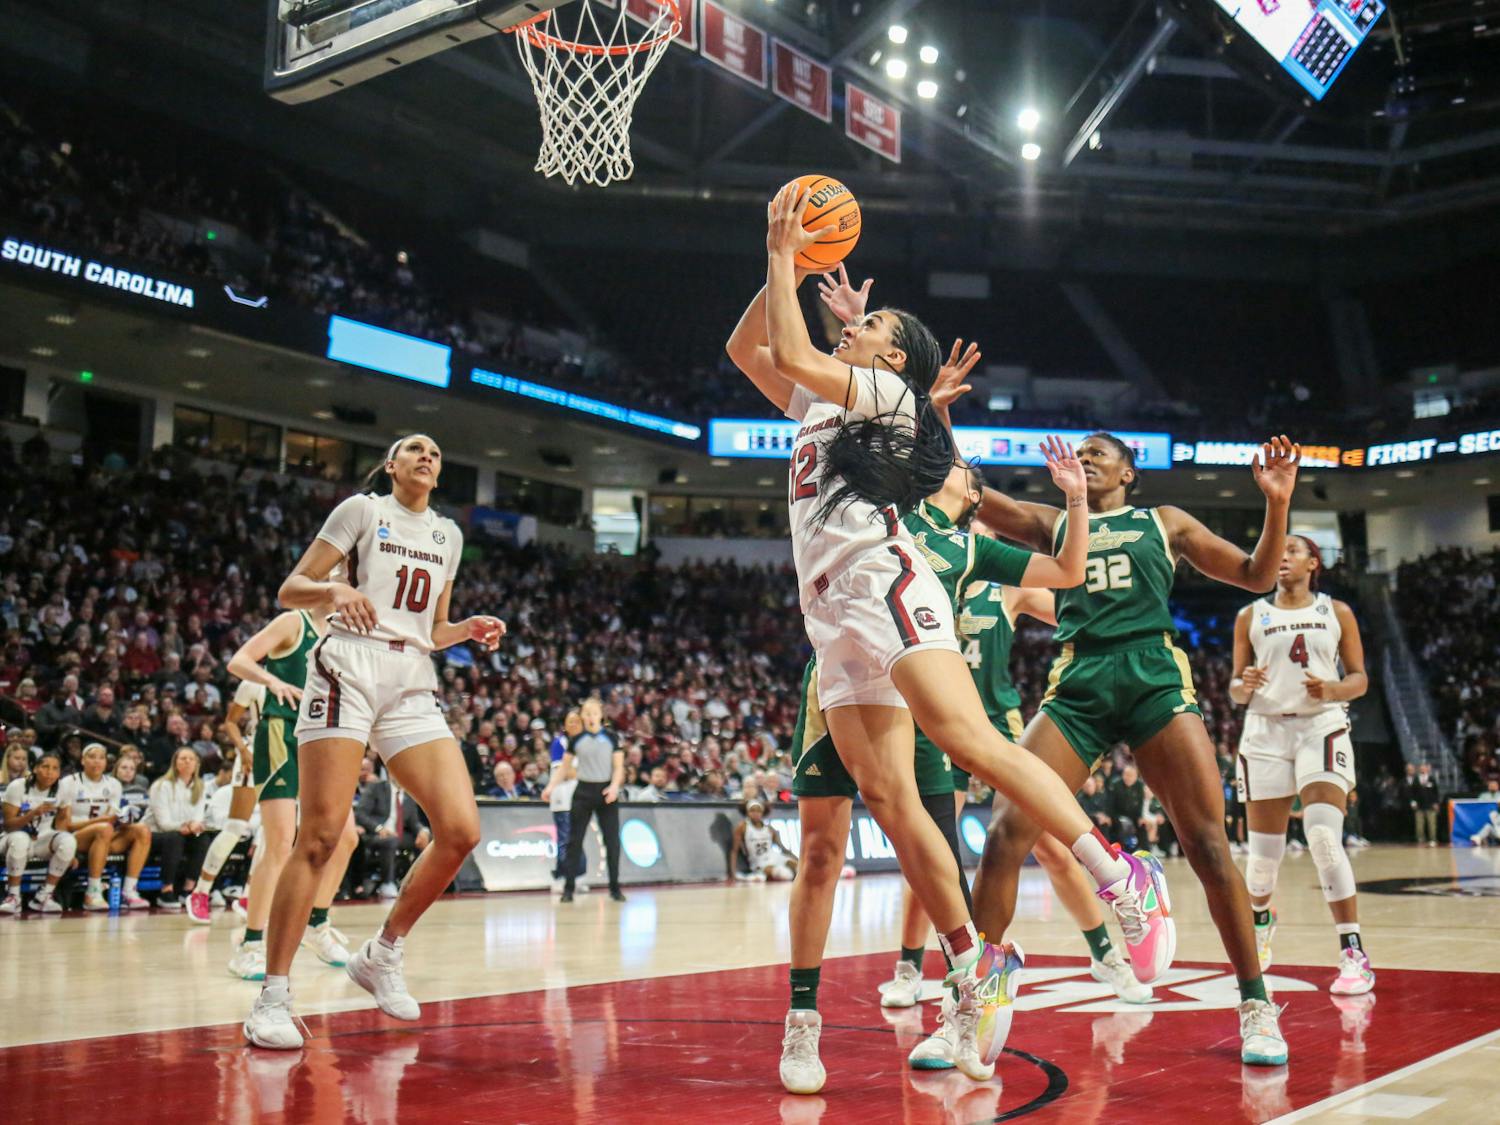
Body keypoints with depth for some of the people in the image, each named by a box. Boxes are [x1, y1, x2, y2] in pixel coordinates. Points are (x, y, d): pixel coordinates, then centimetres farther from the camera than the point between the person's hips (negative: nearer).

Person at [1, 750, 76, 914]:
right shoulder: (17, 787, -13)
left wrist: (67, 852, -11)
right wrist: (34, 813, -31)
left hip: (43, 839, 3)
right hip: (17, 837, -3)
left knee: (69, 841, -29)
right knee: (20, 839, -38)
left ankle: (44, 896, -17)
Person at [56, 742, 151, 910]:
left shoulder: (113, 785, 11)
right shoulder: (70, 783, -2)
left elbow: (113, 819, 6)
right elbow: (64, 824, -8)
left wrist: (120, 819, -19)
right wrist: (101, 819, -21)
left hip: (104, 840, 5)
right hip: (75, 839, -5)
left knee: (143, 831, -20)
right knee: (104, 829, -37)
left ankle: (128, 892, -26)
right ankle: (92, 894, -34)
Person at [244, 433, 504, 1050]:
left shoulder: (448, 534, 22)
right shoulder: (363, 510, 7)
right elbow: (290, 590, 2)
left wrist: (469, 629, 7)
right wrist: (336, 589, -18)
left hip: (413, 686, 5)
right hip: (349, 669, -5)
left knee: (461, 830, -10)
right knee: (320, 837, -12)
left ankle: (382, 955, 9)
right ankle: (273, 996, -5)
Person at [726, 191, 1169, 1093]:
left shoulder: (890, 393, 7)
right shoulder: (824, 403, 29)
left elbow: (793, 354, -6)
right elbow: (747, 349, 30)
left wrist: (783, 256, 5)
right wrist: (785, 266, 21)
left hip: (885, 586, -7)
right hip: (833, 615, 8)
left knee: (970, 741, -25)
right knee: (889, 802, -3)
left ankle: (1121, 880, -22)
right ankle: (975, 968, -1)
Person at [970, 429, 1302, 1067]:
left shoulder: (1163, 522, 21)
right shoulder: (1054, 524, 23)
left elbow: (1256, 576, 19)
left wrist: (1277, 503, 5)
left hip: (1155, 677, -1)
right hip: (1077, 684, 1)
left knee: (1208, 844, -9)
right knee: (1006, 833, -14)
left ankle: (1256, 1005, 6)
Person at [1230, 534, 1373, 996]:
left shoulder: (1336, 612, 9)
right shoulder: (1251, 616, 10)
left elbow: (1360, 679, 8)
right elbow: (1235, 688, 10)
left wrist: (1332, 690, -14)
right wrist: (1244, 686, -13)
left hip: (1322, 727, -1)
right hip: (1266, 732, 1)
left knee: (1325, 839, -19)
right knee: (1264, 850, 5)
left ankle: (1354, 954, -15)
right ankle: (1260, 918, 37)